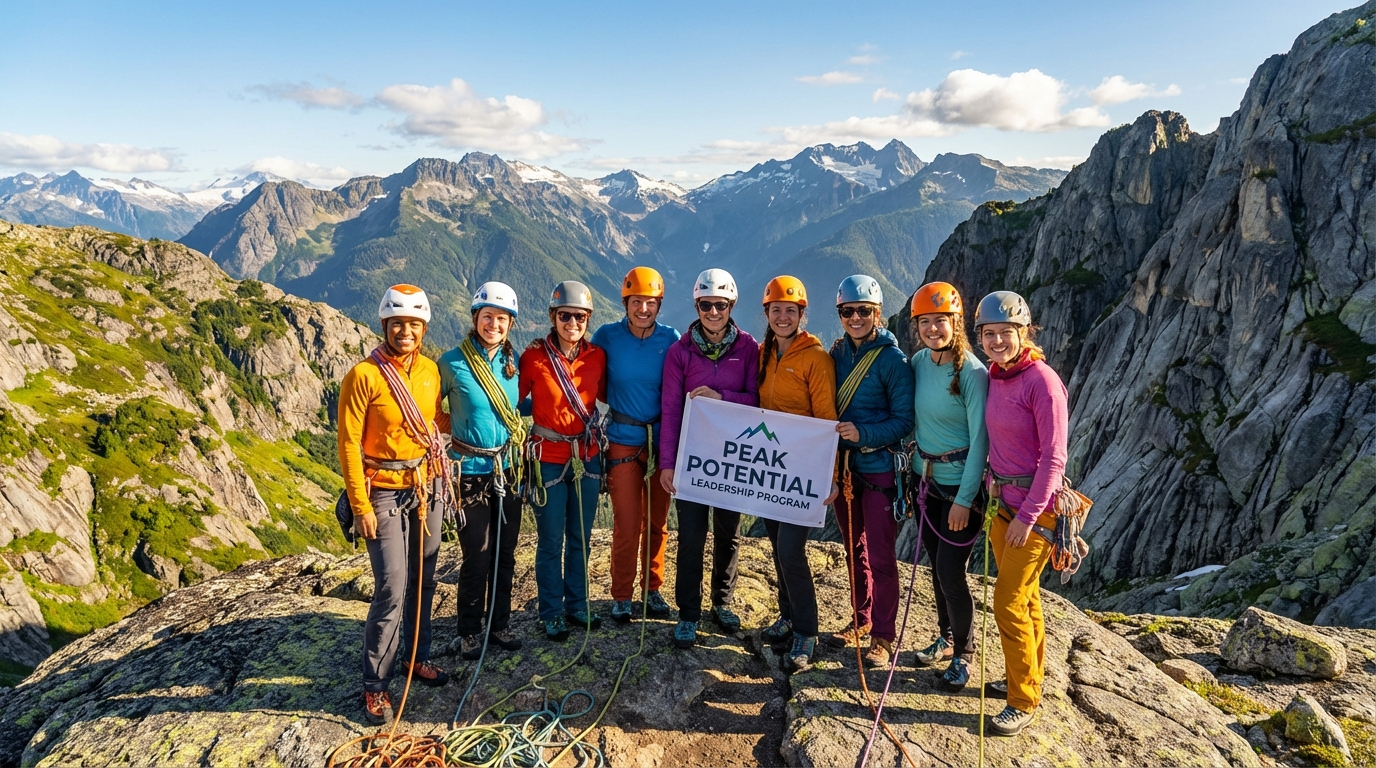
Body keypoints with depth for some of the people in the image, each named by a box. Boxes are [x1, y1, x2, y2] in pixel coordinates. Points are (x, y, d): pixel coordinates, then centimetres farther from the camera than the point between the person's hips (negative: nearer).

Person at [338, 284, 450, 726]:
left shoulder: (431, 371, 3)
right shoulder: (363, 376, -13)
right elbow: (349, 444, -12)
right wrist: (361, 507, -13)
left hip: (428, 488, 5)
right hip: (385, 493, -5)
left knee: (422, 582, 14)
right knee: (392, 590, -6)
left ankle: (418, 658, 32)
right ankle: (375, 685, 9)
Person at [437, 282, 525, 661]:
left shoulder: (514, 360, 3)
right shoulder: (452, 362, -10)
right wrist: (459, 429, -5)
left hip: (509, 469, 4)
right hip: (471, 470, -4)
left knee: (505, 552, 12)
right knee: (477, 555, 1)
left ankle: (500, 623, 28)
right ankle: (469, 630, 19)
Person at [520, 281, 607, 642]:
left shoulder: (596, 356, -1)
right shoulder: (534, 356, -11)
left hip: (587, 457, 3)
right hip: (548, 460, -3)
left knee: (580, 538, 15)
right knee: (551, 541, 6)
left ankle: (576, 604, 31)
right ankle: (551, 613, 22)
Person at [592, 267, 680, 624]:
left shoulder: (671, 339, -3)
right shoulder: (607, 336, -5)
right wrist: (620, 400, -5)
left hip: (661, 439, 2)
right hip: (623, 440, -1)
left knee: (657, 522, 11)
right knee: (626, 525, -1)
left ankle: (652, 590, 29)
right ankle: (621, 596, 17)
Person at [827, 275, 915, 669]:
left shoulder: (892, 359, -12)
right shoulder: (837, 352, 5)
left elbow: (904, 420, -12)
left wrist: (863, 434, -24)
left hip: (879, 468, -6)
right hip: (842, 465, 6)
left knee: (880, 555, 1)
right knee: (853, 548, 17)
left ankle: (883, 636, 15)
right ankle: (861, 621, 34)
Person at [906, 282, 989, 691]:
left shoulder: (972, 372, -18)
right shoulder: (918, 362, 0)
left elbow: (980, 439, -17)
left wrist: (964, 500, -18)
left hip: (962, 483, -6)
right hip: (927, 478, 6)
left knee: (951, 571, -4)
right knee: (936, 566, 16)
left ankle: (964, 653, 17)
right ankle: (946, 637, 36)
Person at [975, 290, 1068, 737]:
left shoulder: (1042, 381, -18)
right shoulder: (995, 377, 5)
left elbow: (1053, 458, -18)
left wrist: (1028, 516, -18)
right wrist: (993, 488, 7)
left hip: (1036, 506, -7)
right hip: (1003, 501, 7)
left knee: (1009, 602, -6)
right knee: (1024, 596, 19)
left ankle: (1024, 702, 8)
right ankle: (1031, 675, 35)